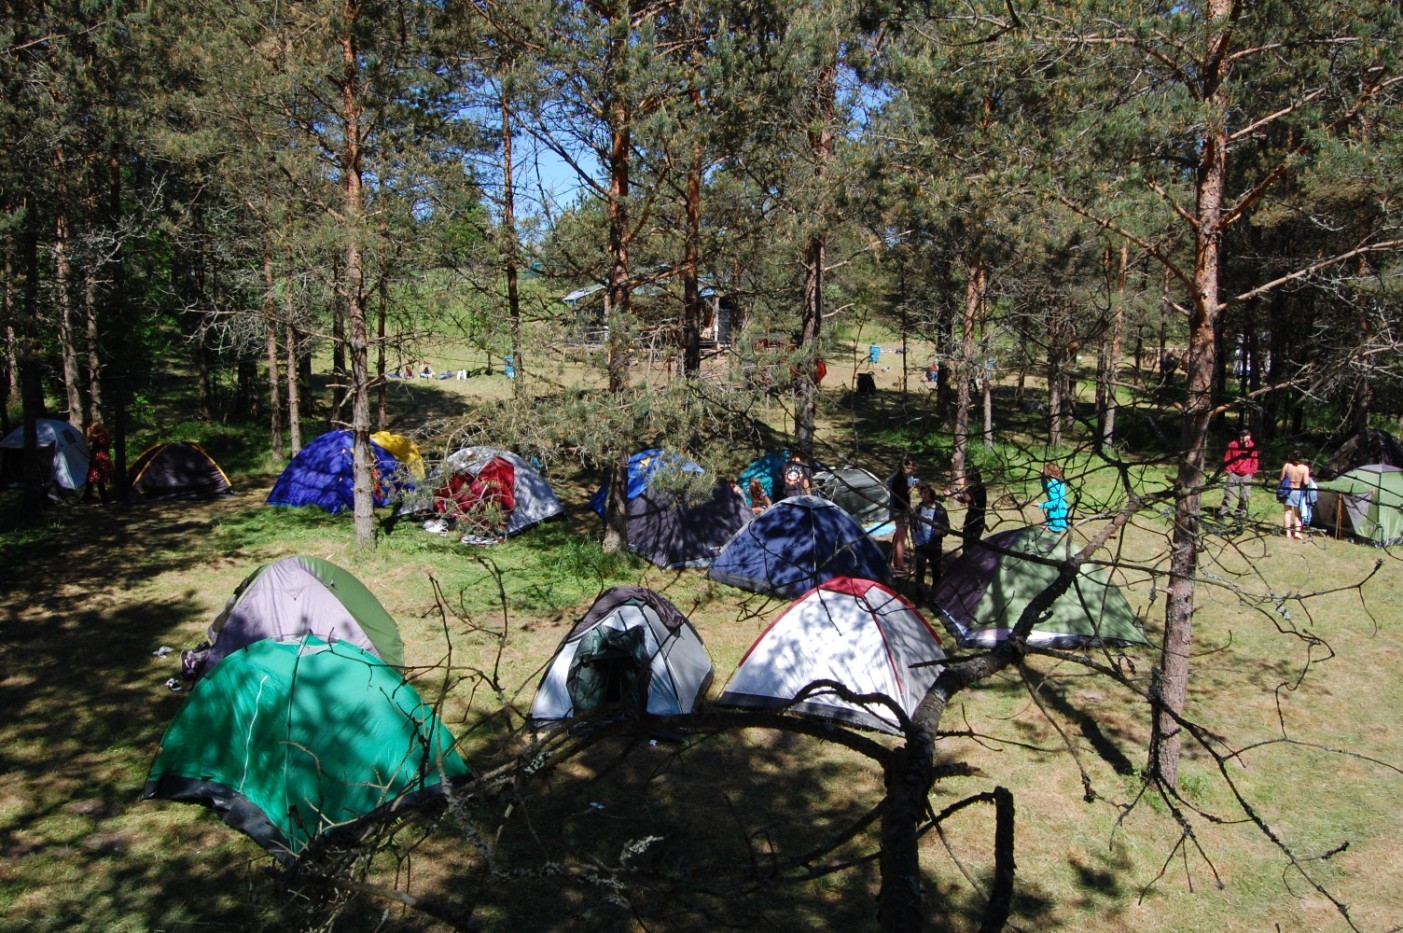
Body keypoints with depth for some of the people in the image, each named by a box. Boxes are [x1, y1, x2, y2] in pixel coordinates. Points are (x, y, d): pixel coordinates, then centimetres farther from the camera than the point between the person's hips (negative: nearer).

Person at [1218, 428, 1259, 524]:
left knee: (1244, 497, 4)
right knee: (1228, 494, -5)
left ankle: (1241, 515, 15)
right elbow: (1227, 459, 4)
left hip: (1246, 475, 2)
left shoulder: (1252, 447, -2)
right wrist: (1228, 470, -1)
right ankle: (1222, 514, -1)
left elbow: (1254, 461, 10)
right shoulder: (1232, 445, -7)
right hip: (1233, 473, -1)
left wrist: (1252, 472, 5)